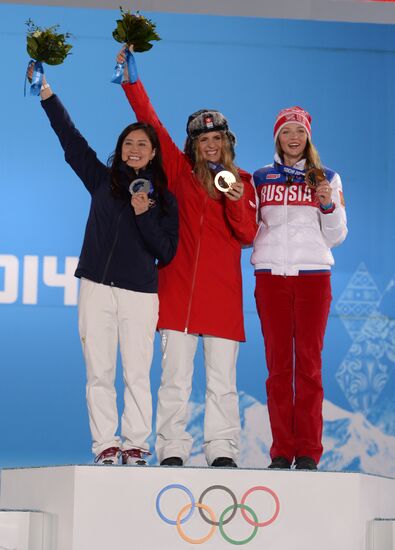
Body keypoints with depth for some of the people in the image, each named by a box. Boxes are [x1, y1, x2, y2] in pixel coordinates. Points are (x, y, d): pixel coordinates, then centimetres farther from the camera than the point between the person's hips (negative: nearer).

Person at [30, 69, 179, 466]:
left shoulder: (164, 199, 9)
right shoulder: (102, 180, 12)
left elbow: (166, 252, 3)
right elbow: (70, 139, 10)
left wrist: (145, 214, -10)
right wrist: (47, 94, 5)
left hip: (140, 294, -1)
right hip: (97, 288, 1)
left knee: (136, 374, -4)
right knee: (99, 373, -1)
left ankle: (135, 445, 1)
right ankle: (105, 444, 3)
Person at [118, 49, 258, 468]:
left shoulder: (241, 182, 11)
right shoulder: (180, 171, 9)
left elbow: (248, 236, 4)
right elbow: (151, 124, 5)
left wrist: (237, 202, -13)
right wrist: (130, 80, 0)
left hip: (222, 291, 1)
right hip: (178, 287, -1)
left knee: (222, 379, 1)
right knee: (175, 376, -2)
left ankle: (222, 451, 4)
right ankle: (171, 449, 0)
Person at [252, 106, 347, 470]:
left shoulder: (326, 179, 11)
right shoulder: (261, 178, 13)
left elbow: (335, 237, 10)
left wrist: (329, 205, -7)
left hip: (313, 274, -1)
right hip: (271, 274, 1)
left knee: (309, 362, -4)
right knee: (278, 363, -2)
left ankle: (308, 452, -4)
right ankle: (282, 451, 0)